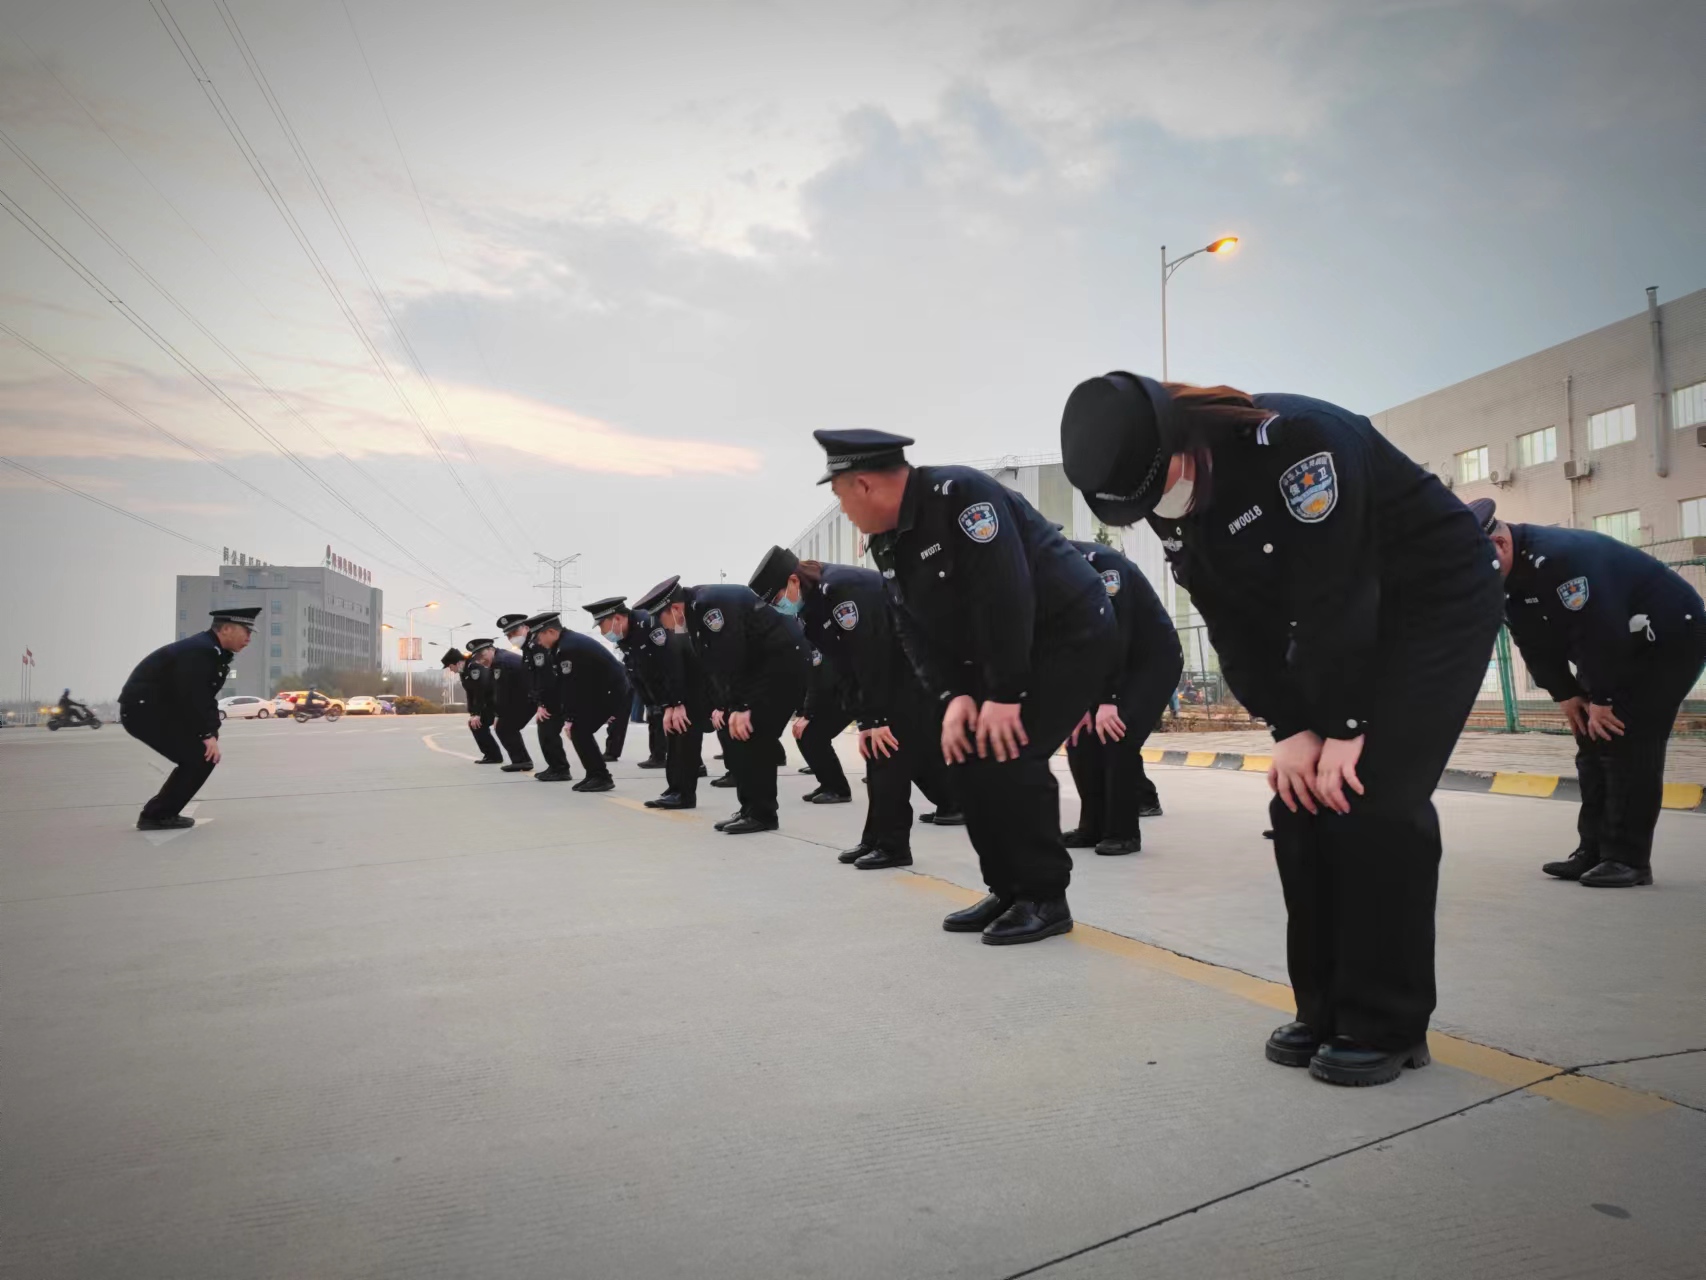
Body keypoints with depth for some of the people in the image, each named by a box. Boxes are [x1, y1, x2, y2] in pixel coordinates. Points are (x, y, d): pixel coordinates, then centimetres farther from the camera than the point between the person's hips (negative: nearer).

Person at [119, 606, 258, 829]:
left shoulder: (214, 652, 11)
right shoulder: (199, 651, -21)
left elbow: (205, 699, 10)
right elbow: (191, 698, -27)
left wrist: (211, 734, -2)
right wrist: (208, 735, -22)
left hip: (158, 708, 10)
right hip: (143, 709, -10)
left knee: (202, 755, 12)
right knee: (200, 758, -12)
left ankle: (159, 812, 17)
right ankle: (157, 815, -3)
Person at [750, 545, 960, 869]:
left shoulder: (840, 590, -24)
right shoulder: (813, 605, 6)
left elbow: (869, 656, -26)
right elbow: (842, 666, 5)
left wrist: (877, 719, -22)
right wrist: (864, 721, -1)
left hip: (920, 665, -10)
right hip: (894, 669, 10)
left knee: (890, 747, -9)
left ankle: (890, 843, -2)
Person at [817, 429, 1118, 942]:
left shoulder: (959, 494, -24)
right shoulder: (889, 545, 4)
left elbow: (1004, 597, -30)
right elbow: (918, 634, 1)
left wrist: (1005, 694, -28)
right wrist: (953, 696, -13)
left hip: (1071, 633, -9)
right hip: (1008, 652, 9)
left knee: (1008, 756, -18)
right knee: (964, 752, 3)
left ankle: (1046, 897, -3)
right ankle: (1009, 890, 14)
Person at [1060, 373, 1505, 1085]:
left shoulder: (1296, 440, -30)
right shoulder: (1172, 509, -8)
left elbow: (1338, 593, -30)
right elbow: (1238, 630, -6)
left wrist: (1344, 728, -25)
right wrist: (1290, 730, -14)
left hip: (1440, 602, -6)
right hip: (1337, 626, 7)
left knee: (1377, 799, -15)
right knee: (1301, 799, -2)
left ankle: (1388, 1025, -1)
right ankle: (1325, 1009, 11)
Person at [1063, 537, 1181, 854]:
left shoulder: (1101, 562, -26)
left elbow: (1114, 633, -31)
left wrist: (1108, 700, -31)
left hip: (1156, 659, -8)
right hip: (1110, 664, 8)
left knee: (1117, 739, -20)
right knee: (1079, 739, -2)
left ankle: (1123, 832, -7)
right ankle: (1093, 826, 9)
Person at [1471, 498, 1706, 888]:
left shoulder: (1559, 557, -33)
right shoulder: (1506, 579, -3)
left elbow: (1599, 632, -32)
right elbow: (1536, 643, 3)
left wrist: (1600, 699, -22)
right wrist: (1565, 695, -2)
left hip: (1671, 638, -9)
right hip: (1614, 648, 9)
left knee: (1627, 746, -13)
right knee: (1593, 744, 6)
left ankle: (1628, 859, -6)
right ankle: (1594, 851, 11)